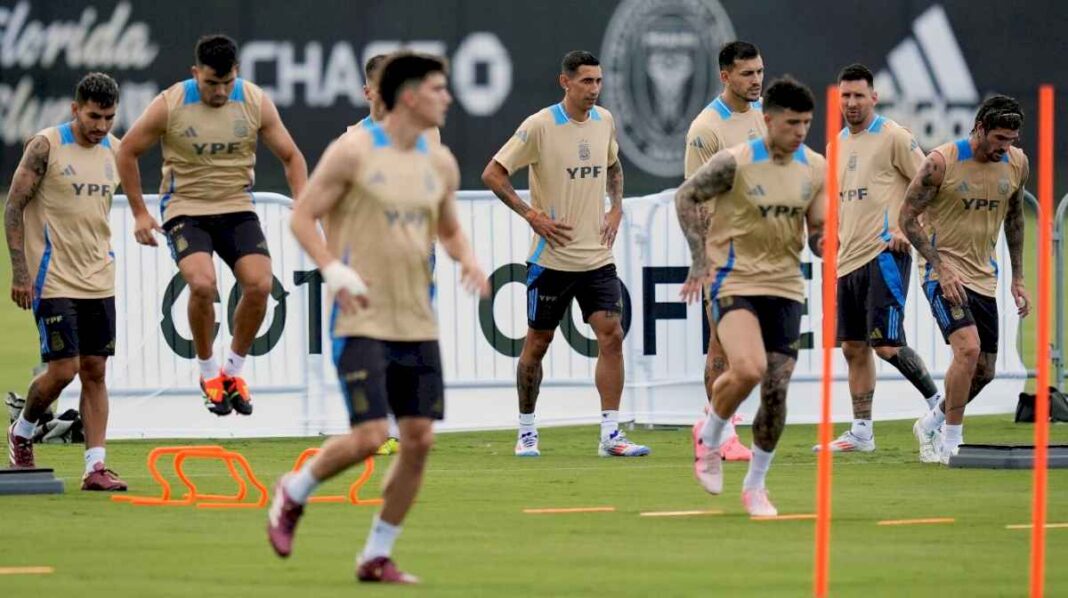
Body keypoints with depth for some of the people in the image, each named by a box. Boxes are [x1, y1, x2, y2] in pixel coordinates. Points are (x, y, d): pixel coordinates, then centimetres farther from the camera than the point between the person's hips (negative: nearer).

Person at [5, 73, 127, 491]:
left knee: (95, 371, 2)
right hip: (53, 280, -6)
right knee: (63, 369, -8)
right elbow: (14, 206, -8)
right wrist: (20, 271, -13)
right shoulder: (45, 146, -10)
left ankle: (96, 467, 2)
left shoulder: (115, 151, 8)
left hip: (99, 280, 6)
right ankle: (21, 432, 19)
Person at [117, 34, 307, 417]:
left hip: (238, 209, 3)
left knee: (259, 285, -17)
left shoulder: (256, 102, -5)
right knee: (202, 284, -27)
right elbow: (128, 152, 0)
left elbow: (291, 156, 5)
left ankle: (234, 370, 7)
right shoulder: (170, 106, -12)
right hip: (186, 209, -3)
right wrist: (139, 213, -1)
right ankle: (208, 372, -3)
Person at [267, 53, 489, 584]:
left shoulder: (441, 164, 11)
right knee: (369, 436, -15)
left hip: (417, 322, 6)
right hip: (361, 319, -6)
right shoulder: (352, 152, -7)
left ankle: (376, 557, 12)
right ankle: (294, 493, 14)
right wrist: (334, 271, -19)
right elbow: (302, 216, -5)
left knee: (419, 440, 0)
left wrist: (467, 259, 3)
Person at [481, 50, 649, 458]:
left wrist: (616, 209, 11)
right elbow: (492, 175, -9)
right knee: (537, 342, 5)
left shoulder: (604, 121, 6)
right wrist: (531, 215, -15)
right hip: (551, 256, -4)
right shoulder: (540, 126, -11)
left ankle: (610, 434, -7)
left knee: (611, 335, -8)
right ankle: (526, 432, 19)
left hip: (597, 255, 4)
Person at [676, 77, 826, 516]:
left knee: (776, 391, 1)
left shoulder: (815, 168, 3)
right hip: (734, 282, -5)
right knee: (748, 369, -26)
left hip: (785, 288, 5)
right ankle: (710, 438, 5)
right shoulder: (735, 162, -12)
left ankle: (755, 487, 18)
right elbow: (686, 197, -2)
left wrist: (824, 241, -16)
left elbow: (817, 232, 9)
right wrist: (700, 258, -8)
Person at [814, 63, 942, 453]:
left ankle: (937, 403, 5)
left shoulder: (894, 137, -7)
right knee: (853, 348, 7)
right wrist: (833, 233, 12)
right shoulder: (838, 143, 16)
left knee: (886, 345, -13)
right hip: (849, 259, 8)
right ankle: (861, 432, 12)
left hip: (884, 255, -8)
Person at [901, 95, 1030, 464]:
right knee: (968, 349, -26)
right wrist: (942, 268, -20)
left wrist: (1018, 277, 14)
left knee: (983, 372, 8)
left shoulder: (1017, 163, 1)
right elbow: (908, 216, -11)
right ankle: (950, 443, -14)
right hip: (943, 272, -6)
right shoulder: (942, 162, -17)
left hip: (984, 277, 6)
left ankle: (931, 424, 33)